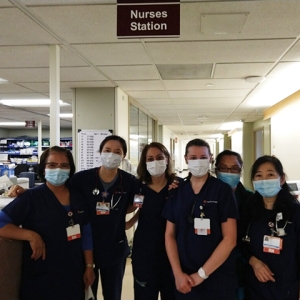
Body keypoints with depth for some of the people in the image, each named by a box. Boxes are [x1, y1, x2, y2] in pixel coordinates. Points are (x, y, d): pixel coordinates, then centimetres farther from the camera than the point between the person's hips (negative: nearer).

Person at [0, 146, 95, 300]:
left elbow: (86, 235, 10)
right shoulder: (31, 197, -11)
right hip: (41, 279, -4)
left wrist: (89, 266, 7)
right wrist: (31, 235, -24)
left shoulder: (78, 198, 5)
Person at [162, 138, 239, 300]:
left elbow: (230, 238, -10)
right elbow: (170, 235, 4)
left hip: (217, 278, -2)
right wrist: (178, 273, -7)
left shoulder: (223, 190, -6)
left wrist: (202, 273, -12)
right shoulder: (177, 191, 3)